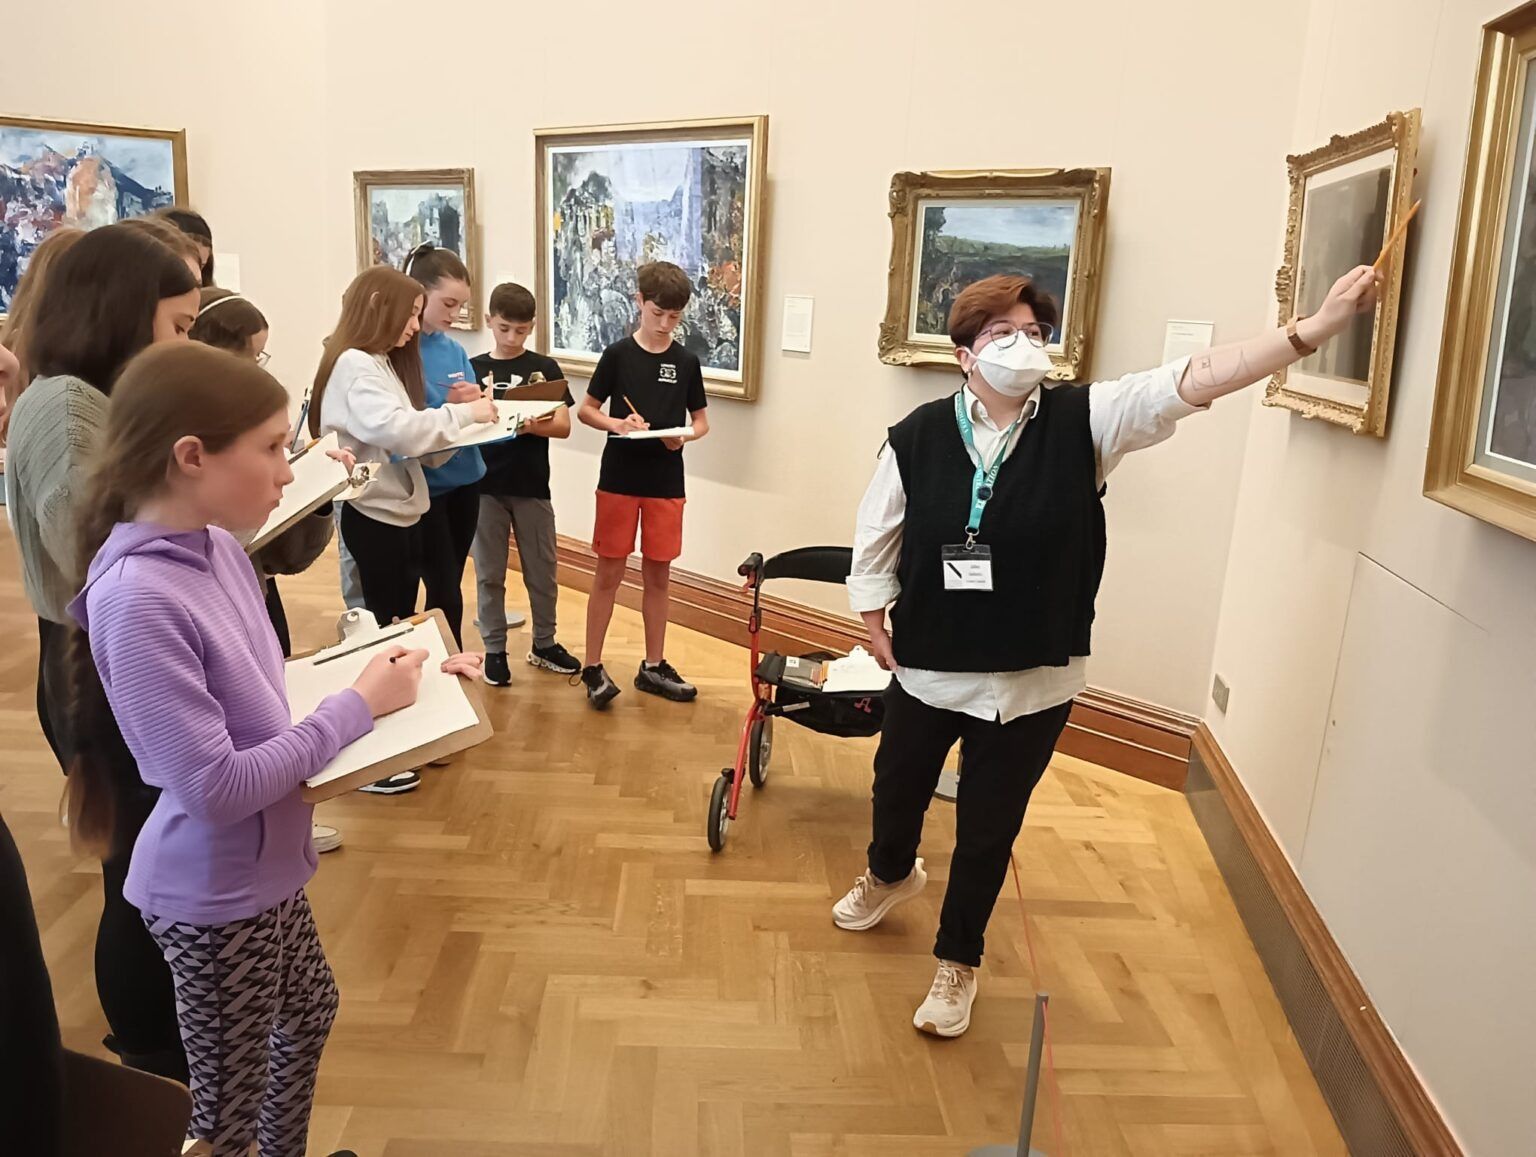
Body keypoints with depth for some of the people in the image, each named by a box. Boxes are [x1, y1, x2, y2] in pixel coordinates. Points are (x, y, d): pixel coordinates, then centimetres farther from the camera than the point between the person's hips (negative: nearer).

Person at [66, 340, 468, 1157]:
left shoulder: (216, 548, -4)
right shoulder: (137, 598, -29)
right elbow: (215, 788, -29)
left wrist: (382, 674, -4)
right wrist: (358, 707, -22)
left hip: (260, 870, 8)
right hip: (214, 894, -8)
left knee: (309, 1014, 29)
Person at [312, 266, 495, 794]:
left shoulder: (382, 363, 16)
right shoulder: (353, 365, -16)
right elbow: (394, 428, -30)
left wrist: (447, 435, 0)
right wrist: (465, 412, -21)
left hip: (399, 510, 10)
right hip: (375, 516, -10)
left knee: (400, 625, 15)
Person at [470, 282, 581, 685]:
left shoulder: (544, 368, 1)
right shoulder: (472, 369, 4)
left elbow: (563, 426, -5)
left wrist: (531, 426, -24)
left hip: (531, 485, 0)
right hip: (485, 485, 0)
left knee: (542, 570, 9)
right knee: (489, 573, 8)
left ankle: (544, 644, 25)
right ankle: (494, 648, 20)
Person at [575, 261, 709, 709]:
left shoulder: (686, 362, 3)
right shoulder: (617, 354, -3)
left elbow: (701, 420, 10)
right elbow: (585, 410, 2)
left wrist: (683, 437, -12)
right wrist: (615, 423, -18)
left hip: (666, 483, 2)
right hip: (619, 479, -2)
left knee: (658, 574, 9)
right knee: (609, 572, 3)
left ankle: (653, 666, 22)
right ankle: (593, 666, 12)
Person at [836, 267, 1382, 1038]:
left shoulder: (1085, 421, -11)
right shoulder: (917, 436, -10)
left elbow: (1192, 381, -21)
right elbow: (875, 538, 1)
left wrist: (1319, 325, -29)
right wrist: (875, 624, 4)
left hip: (1031, 681, -1)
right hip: (927, 668, 2)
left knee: (988, 831, 13)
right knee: (897, 788, 24)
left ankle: (958, 961, 37)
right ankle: (890, 874, 59)